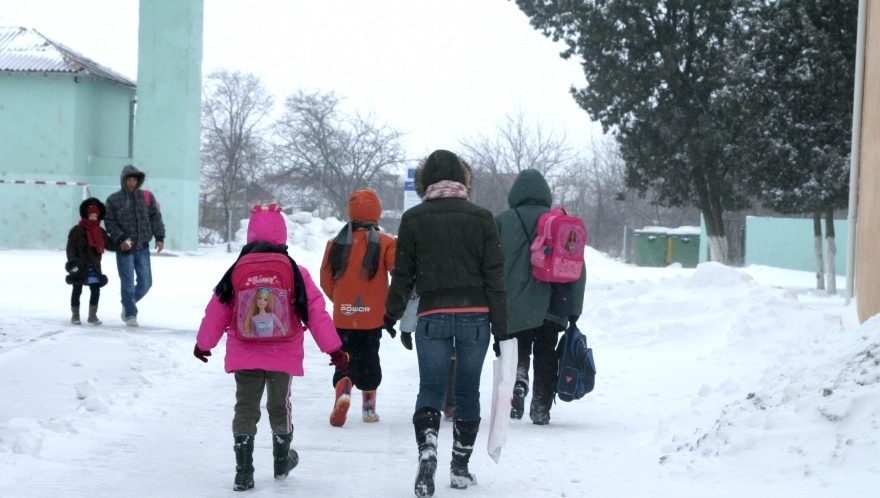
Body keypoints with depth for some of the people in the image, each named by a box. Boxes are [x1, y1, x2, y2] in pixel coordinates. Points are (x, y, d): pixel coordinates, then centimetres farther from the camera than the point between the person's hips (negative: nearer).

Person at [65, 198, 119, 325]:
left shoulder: (100, 232, 9)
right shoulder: (77, 231, -9)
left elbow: (110, 244, 14)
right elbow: (70, 248, -11)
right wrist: (72, 263, -20)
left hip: (94, 267, 4)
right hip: (80, 267, -4)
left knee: (96, 290, 2)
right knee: (77, 290, 6)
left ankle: (93, 315, 13)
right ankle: (75, 315, 17)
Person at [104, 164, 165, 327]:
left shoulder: (146, 197, 6)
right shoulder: (114, 200, -1)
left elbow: (155, 217, 5)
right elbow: (110, 222, -2)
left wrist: (159, 237, -5)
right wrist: (120, 239, -14)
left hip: (143, 247, 3)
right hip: (125, 248, -3)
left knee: (146, 282, 4)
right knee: (128, 283, -4)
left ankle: (128, 304, 28)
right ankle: (130, 314, 8)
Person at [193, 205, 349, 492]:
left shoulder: (237, 271, -3)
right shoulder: (295, 273, -6)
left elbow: (217, 312, 4)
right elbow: (317, 313, -5)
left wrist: (203, 344, 19)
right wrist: (334, 349, 1)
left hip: (244, 355, 0)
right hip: (283, 356, 0)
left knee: (245, 408, 7)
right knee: (279, 406, 18)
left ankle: (244, 471, 2)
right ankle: (282, 462, 34)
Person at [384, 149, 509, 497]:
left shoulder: (413, 219, 0)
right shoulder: (481, 218, 1)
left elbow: (402, 273, 4)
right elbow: (494, 274, 0)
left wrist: (392, 314, 17)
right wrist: (501, 326, 3)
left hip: (432, 316, -1)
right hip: (475, 315, 1)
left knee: (430, 388, 3)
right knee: (467, 391, 11)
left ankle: (427, 448, -22)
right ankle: (460, 468, 17)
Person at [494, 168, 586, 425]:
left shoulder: (502, 221, -1)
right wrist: (574, 310, 8)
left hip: (514, 306, -1)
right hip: (550, 308, 2)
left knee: (518, 352, 11)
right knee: (546, 357, 12)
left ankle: (518, 379, -17)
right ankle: (541, 409, 11)